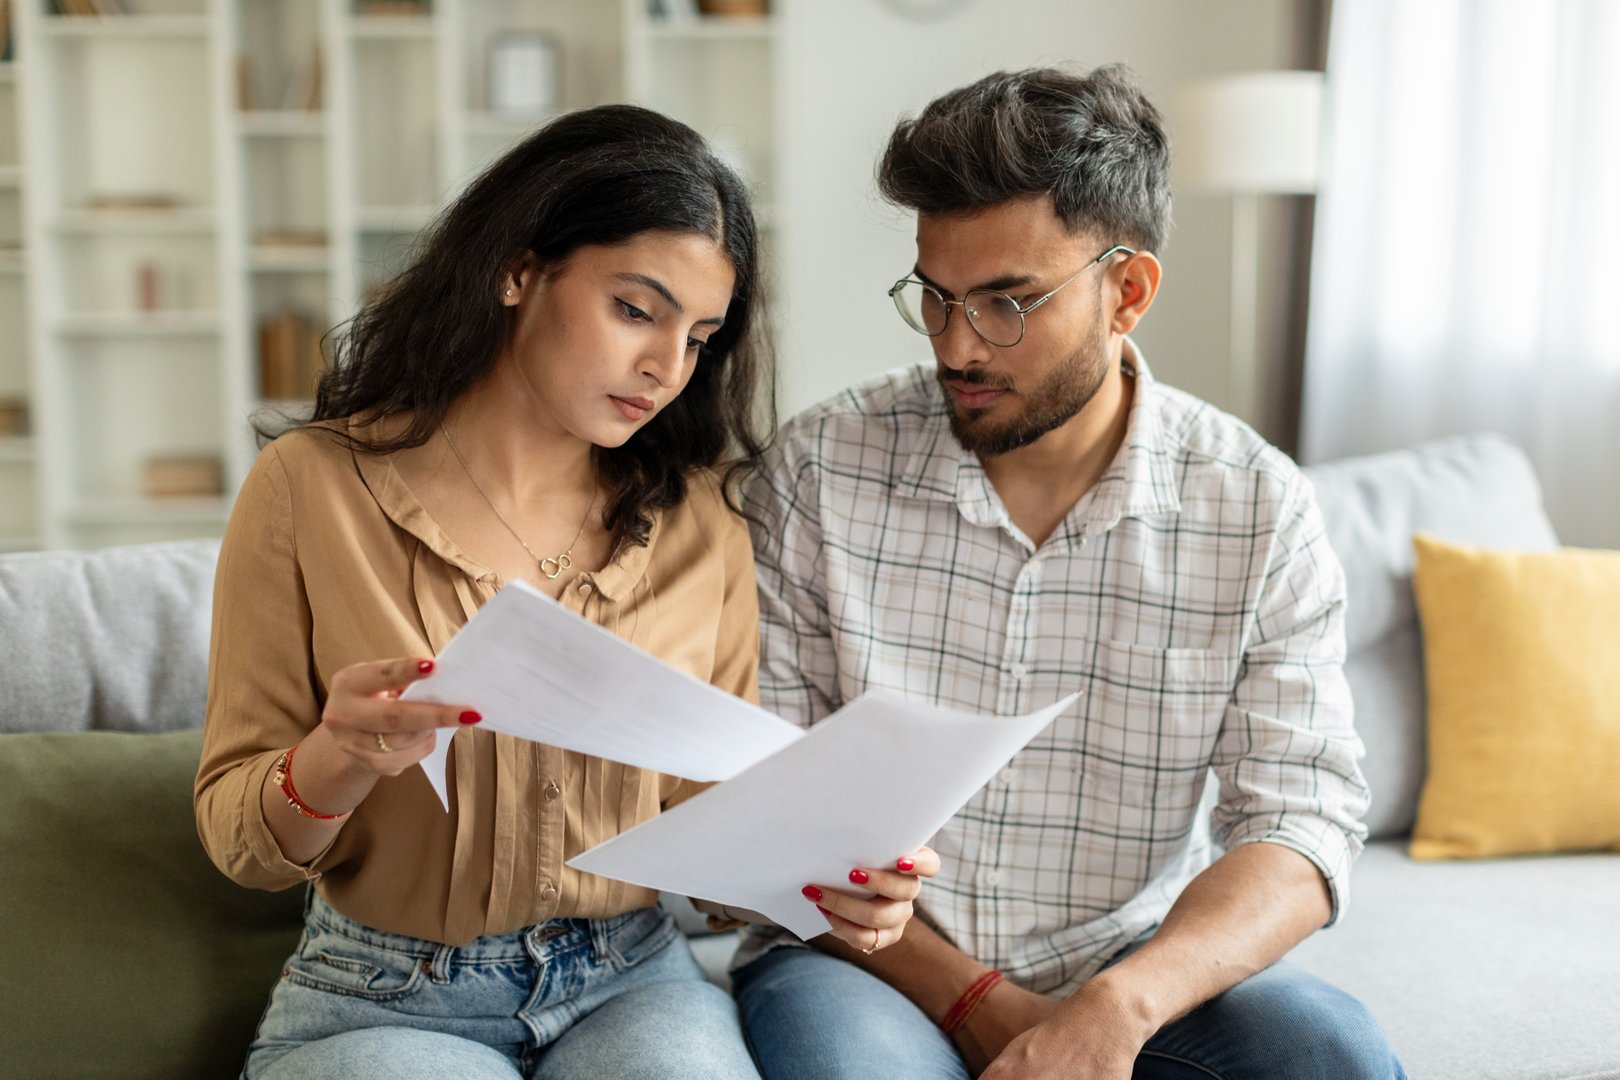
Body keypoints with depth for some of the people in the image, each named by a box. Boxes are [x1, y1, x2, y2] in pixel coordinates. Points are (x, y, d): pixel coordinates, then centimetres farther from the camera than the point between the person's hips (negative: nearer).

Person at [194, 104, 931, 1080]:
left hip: (633, 986, 2)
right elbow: (238, 836, -4)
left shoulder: (698, 523, 1)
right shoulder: (314, 487, -7)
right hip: (386, 1001, -2)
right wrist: (339, 759, -25)